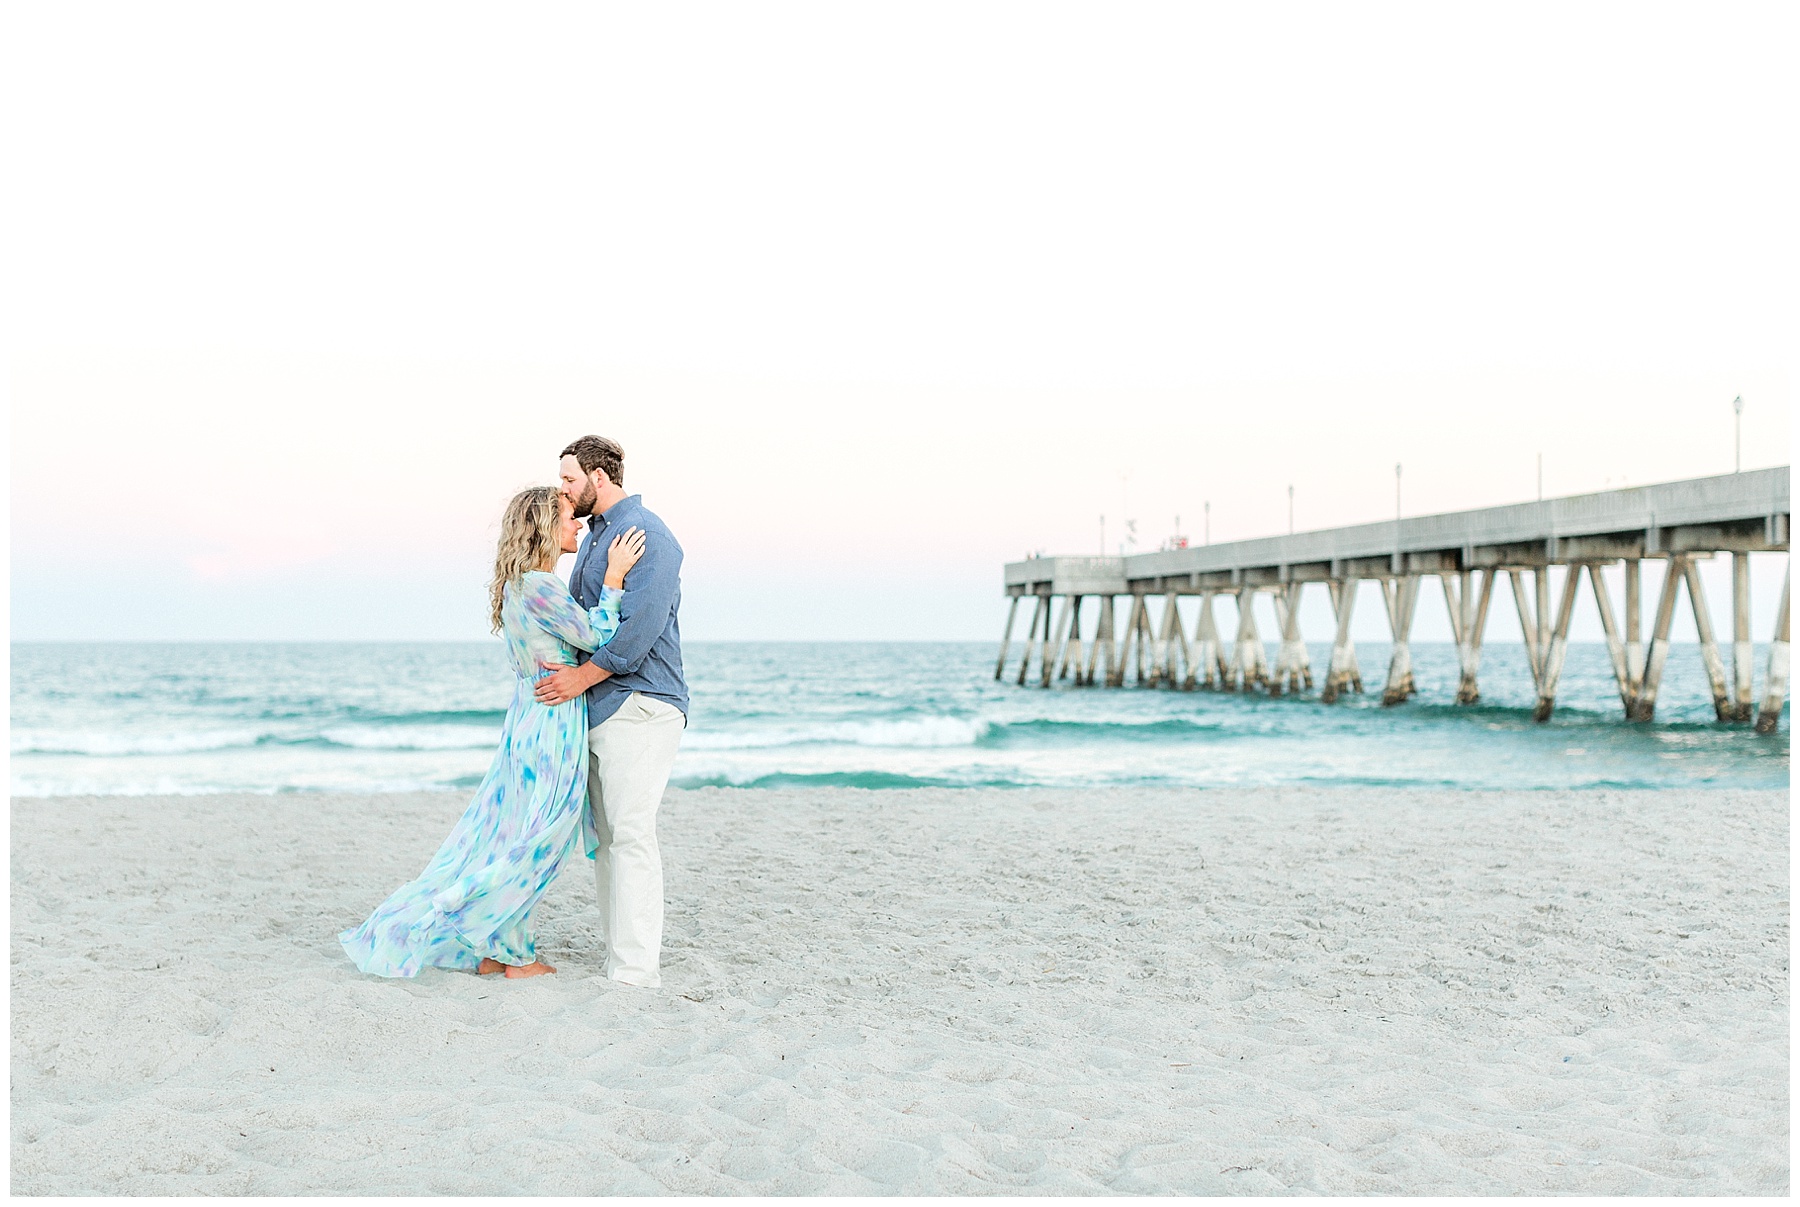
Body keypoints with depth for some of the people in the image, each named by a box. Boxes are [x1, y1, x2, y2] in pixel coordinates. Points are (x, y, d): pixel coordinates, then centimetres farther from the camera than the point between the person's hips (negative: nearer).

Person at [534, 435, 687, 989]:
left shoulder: (646, 534, -11)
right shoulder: (593, 537, 20)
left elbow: (641, 625, -20)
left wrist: (581, 677, -17)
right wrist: (556, 665, 14)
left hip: (638, 704, -10)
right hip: (598, 710, 10)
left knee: (630, 833, -12)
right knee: (603, 834, 9)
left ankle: (636, 970, -10)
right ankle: (620, 952, 16)